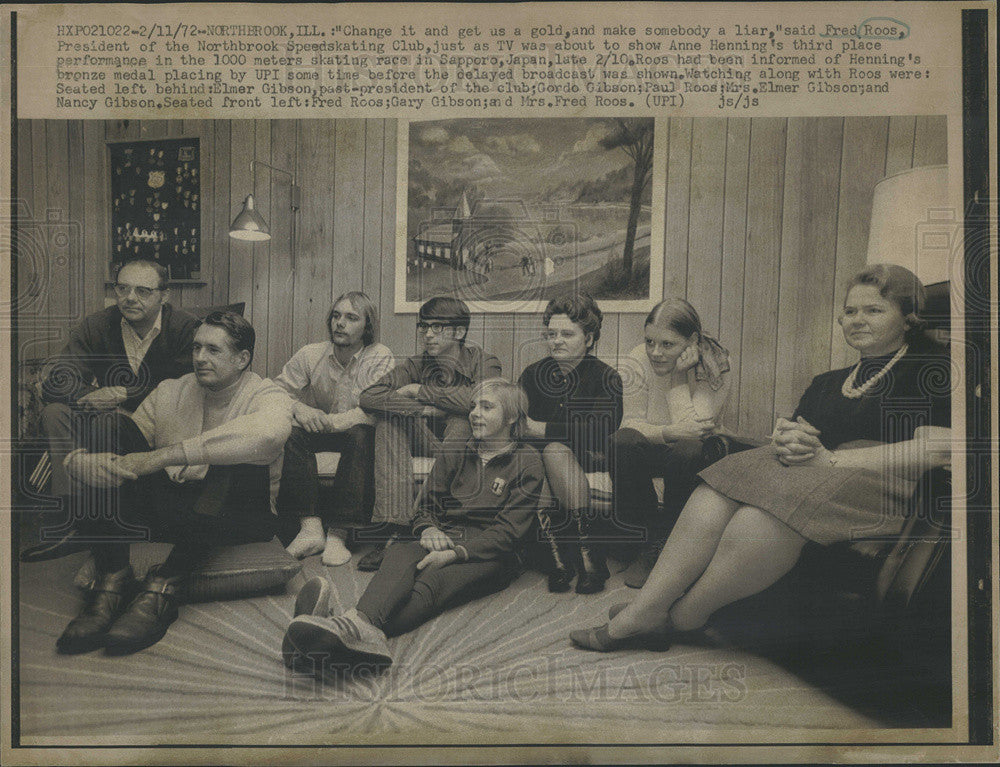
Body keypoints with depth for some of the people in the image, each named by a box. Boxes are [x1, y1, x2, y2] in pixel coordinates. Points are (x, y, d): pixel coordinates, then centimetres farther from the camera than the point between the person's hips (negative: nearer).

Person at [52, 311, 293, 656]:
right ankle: (112, 580, -22)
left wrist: (163, 456, -34)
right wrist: (90, 463, -23)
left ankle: (163, 586, -28)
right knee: (112, 425, -11)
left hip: (238, 520, -4)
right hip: (171, 509, 4)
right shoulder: (170, 393, 9)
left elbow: (268, 434, -34)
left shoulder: (268, 396, -4)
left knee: (240, 457, -33)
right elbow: (79, 458, 6)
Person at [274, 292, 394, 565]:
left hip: (356, 434, -2)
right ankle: (309, 525, -33)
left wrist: (330, 421, -34)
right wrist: (298, 409, -29)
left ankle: (337, 533, -34)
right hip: (317, 432, 3)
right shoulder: (310, 355, -2)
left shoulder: (380, 358, -11)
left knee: (360, 436, -35)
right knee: (291, 432, -28)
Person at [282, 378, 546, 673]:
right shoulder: (454, 455, 20)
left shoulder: (528, 463, 4)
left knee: (433, 581, -36)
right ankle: (362, 623, -64)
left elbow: (507, 532, -5)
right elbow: (425, 508, 16)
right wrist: (429, 530, -9)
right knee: (399, 554, -32)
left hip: (488, 556, -4)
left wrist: (456, 553, -20)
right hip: (443, 542, 4)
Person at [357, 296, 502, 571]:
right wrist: (424, 409, -22)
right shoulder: (415, 365, 4)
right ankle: (394, 526, -31)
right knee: (389, 417, -20)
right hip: (426, 441, 3)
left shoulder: (483, 362, -4)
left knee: (461, 417, -32)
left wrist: (420, 390, -18)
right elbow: (368, 397, -10)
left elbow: (480, 398, -28)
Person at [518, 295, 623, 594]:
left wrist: (546, 430, -18)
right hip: (539, 461, 3)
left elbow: (602, 429, -16)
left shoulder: (606, 378, 0)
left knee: (554, 452, -34)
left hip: (591, 461, -3)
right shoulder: (532, 375, 9)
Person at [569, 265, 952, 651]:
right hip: (804, 473, 7)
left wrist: (830, 459, -13)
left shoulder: (932, 371, 6)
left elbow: (936, 449, -9)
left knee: (756, 523, -34)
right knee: (711, 501, -23)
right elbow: (792, 431, 22)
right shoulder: (827, 382, 28)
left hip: (877, 485, -6)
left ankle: (679, 618, -16)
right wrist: (785, 439, -6)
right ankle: (643, 611, -24)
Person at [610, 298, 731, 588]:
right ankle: (650, 531, -13)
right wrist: (669, 432, -36)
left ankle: (664, 542, -13)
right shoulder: (638, 362, -11)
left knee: (687, 451, -36)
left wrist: (680, 375, -26)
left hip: (696, 457, -1)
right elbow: (631, 424, -16)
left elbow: (692, 429, -26)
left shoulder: (712, 366, -16)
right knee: (621, 442, -31)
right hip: (650, 454, 2)